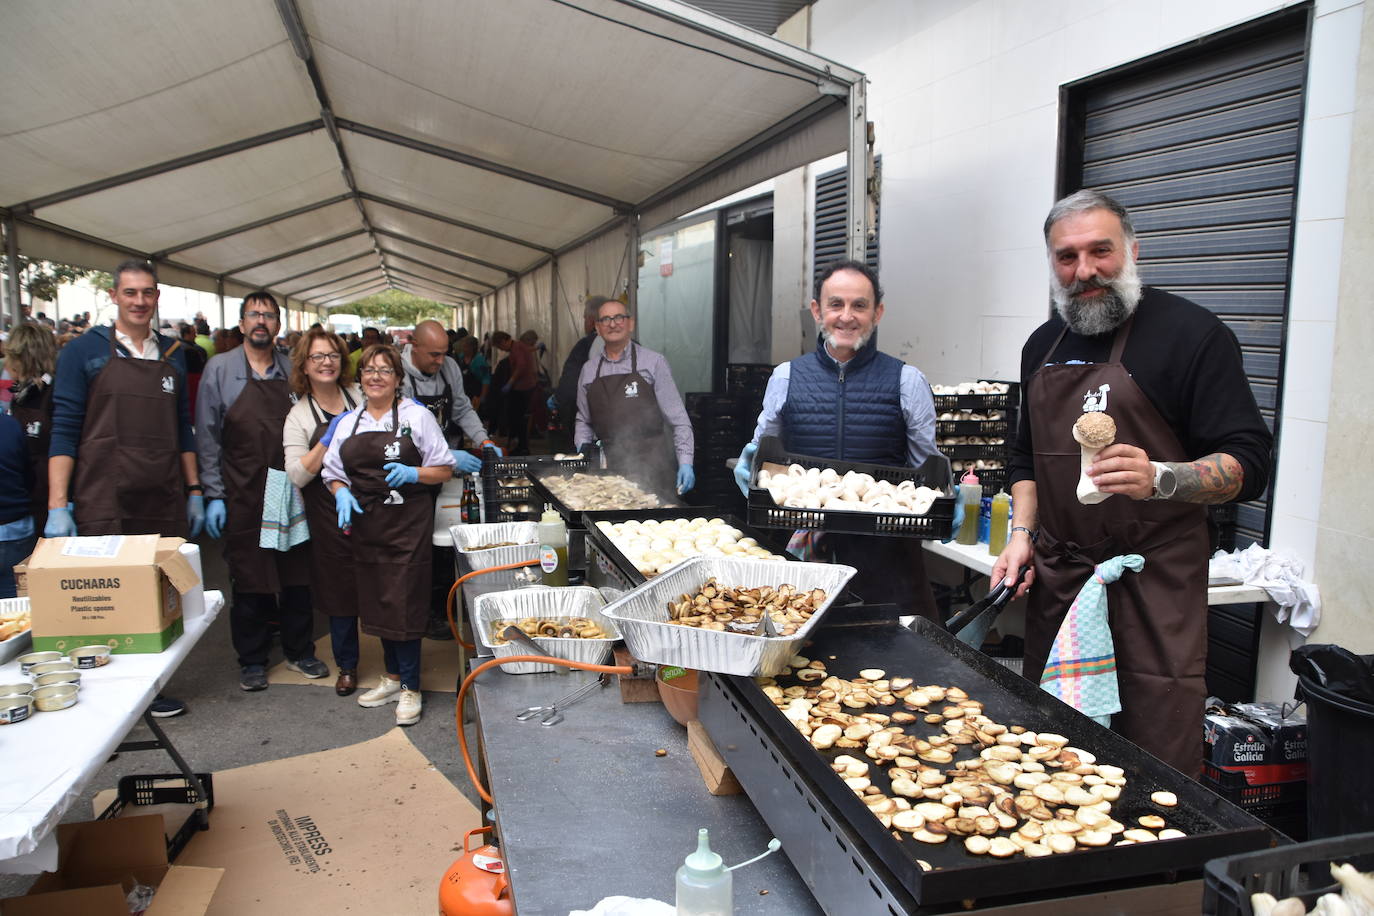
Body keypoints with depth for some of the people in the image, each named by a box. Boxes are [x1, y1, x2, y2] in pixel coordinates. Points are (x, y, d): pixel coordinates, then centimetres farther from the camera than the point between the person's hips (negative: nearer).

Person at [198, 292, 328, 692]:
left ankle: (299, 651, 25)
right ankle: (252, 660, 21)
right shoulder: (220, 369, -1)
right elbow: (207, 436, -2)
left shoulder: (293, 371, 7)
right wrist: (214, 494, -7)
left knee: (297, 576, 9)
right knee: (249, 579, 6)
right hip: (242, 496, -2)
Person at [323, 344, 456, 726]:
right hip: (365, 523, 5)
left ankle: (410, 688, 7)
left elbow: (444, 469, 1)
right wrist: (342, 494, -5)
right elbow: (334, 473, 16)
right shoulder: (347, 422, 12)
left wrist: (413, 473, -17)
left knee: (405, 602, -6)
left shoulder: (416, 416, 0)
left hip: (407, 522, -5)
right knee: (377, 601, 12)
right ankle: (392, 676, 29)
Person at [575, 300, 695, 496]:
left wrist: (685, 463, -9)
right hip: (609, 467, 3)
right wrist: (583, 447, 3)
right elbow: (583, 420, 21)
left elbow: (678, 419, -1)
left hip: (650, 465, -3)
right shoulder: (589, 370, 12)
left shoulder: (653, 362, 0)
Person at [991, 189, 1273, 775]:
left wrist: (1161, 479, -28)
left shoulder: (1190, 333, -6)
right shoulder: (1044, 345, 13)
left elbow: (1248, 464, -10)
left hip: (1152, 588, -5)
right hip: (1056, 581, 5)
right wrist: (1022, 534, 8)